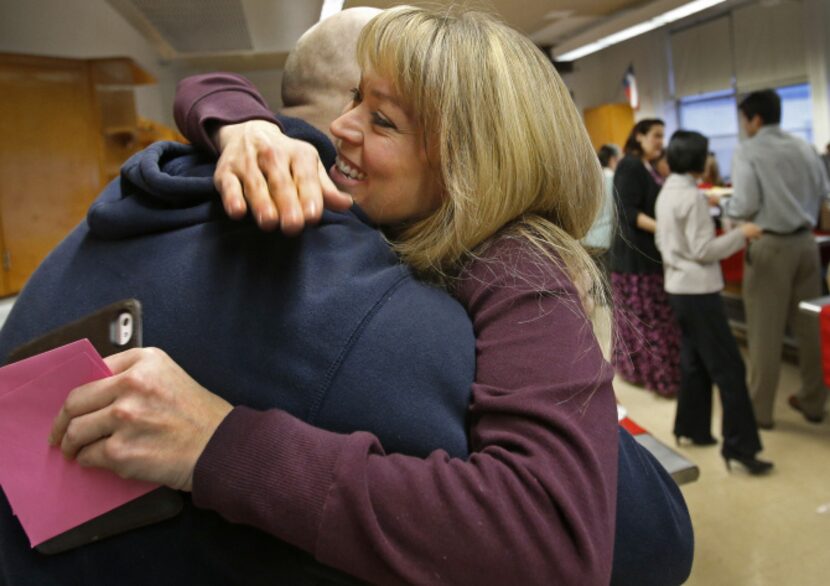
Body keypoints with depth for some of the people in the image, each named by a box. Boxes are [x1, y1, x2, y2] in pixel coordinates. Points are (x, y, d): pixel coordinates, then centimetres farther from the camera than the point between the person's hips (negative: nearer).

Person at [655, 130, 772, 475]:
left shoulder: (666, 193, 10)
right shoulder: (692, 196, -18)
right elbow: (703, 251, -19)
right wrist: (741, 235, -10)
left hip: (678, 287, 9)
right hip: (698, 290, -9)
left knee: (694, 361, 18)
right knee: (729, 367, -4)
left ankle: (691, 428, 27)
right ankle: (739, 446, 0)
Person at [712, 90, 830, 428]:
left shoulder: (747, 152, -9)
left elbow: (745, 206, -15)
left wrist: (721, 202, 4)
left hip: (770, 246, -5)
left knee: (765, 331, 1)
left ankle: (760, 410, 9)